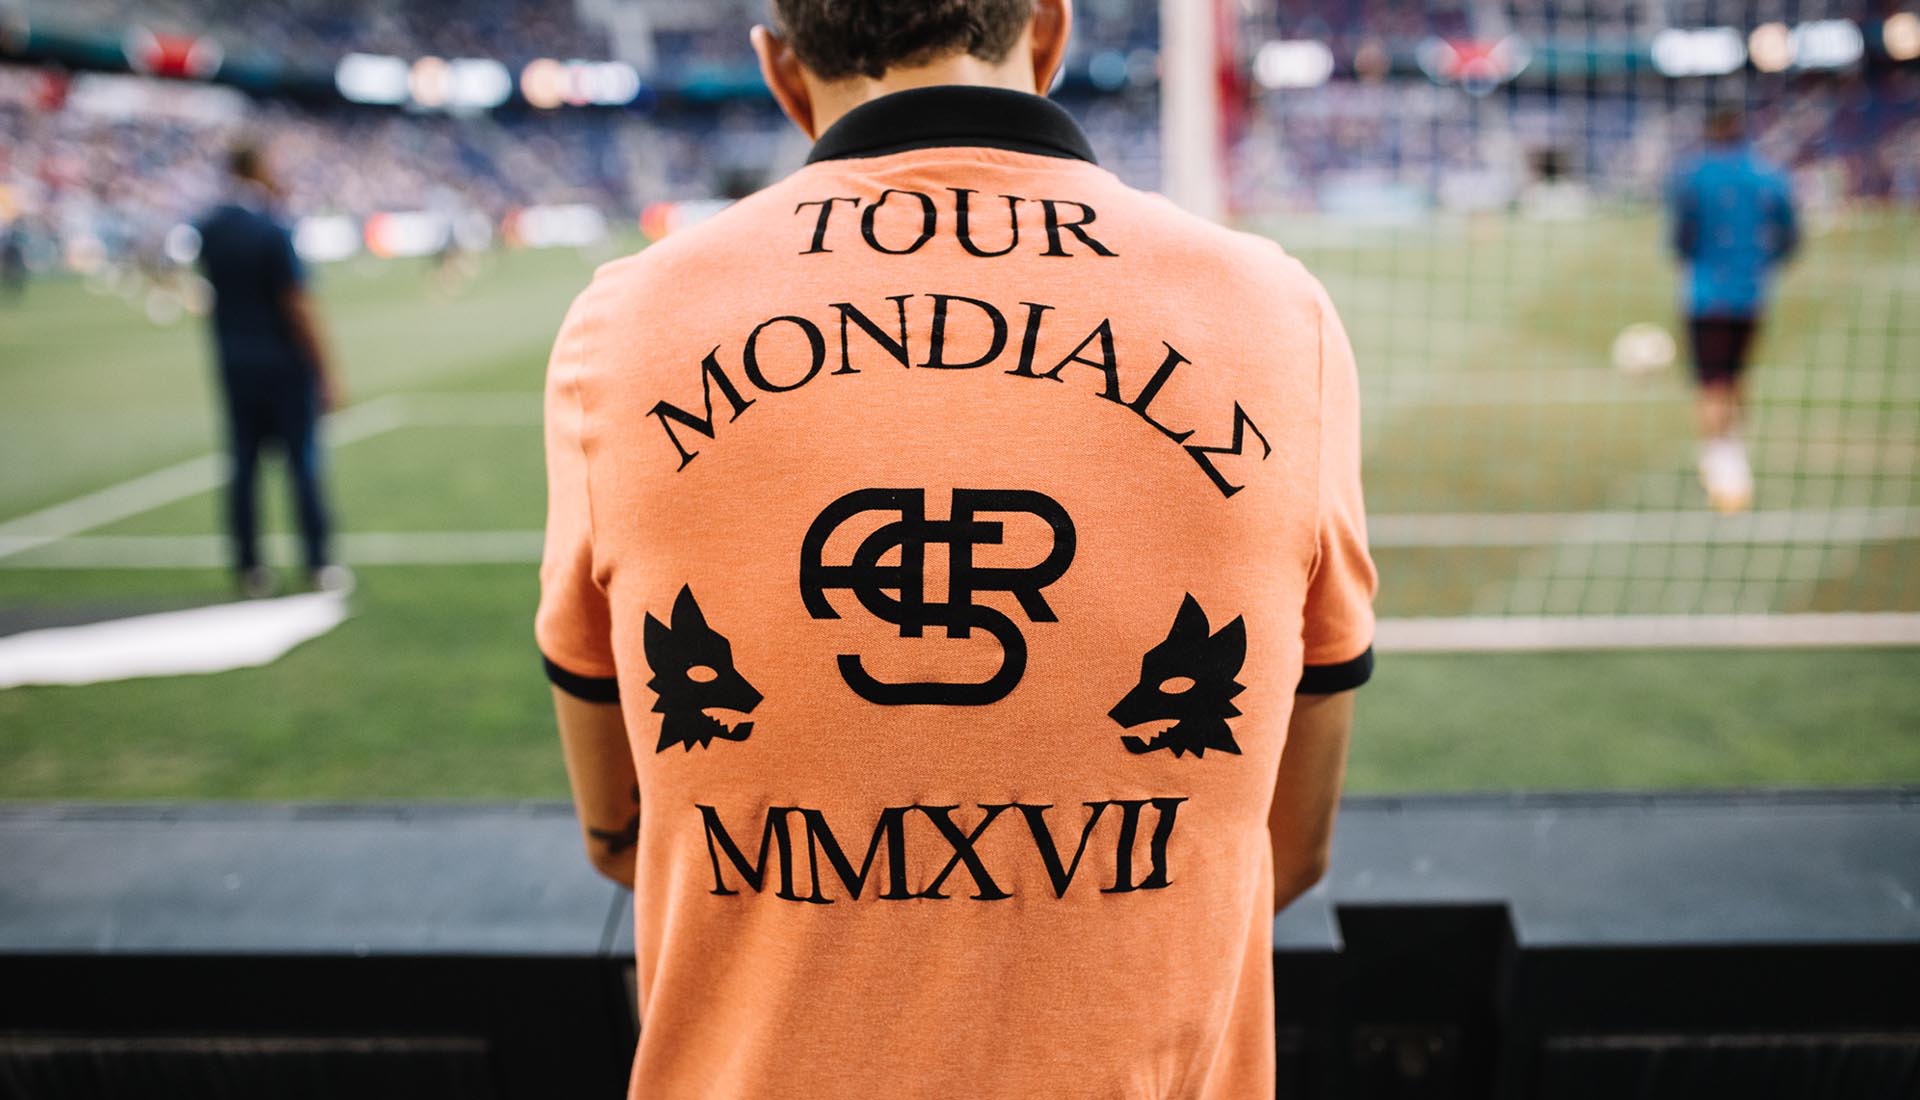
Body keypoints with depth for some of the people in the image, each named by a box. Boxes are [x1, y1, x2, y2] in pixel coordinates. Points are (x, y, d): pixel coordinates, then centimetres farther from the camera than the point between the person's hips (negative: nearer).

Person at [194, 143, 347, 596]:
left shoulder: (208, 228, 4)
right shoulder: (272, 232, -16)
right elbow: (298, 308, -16)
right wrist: (325, 374, -11)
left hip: (234, 366, 6)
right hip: (285, 366, -6)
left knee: (243, 465, 10)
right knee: (303, 463, 3)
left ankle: (250, 569, 14)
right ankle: (319, 567, 10)